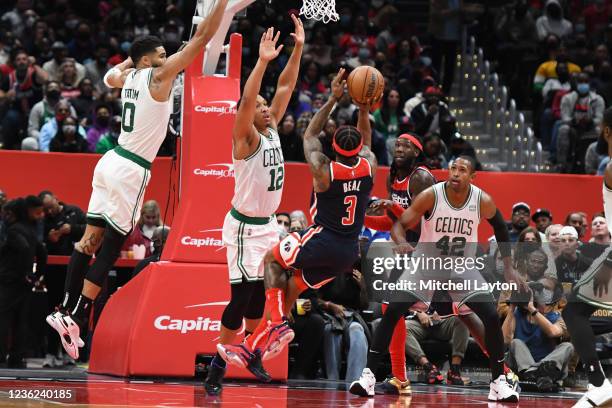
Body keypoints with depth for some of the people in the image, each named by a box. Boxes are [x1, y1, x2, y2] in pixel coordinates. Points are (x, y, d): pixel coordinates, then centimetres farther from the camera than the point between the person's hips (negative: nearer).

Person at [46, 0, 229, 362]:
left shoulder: (129, 77, 10)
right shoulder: (159, 76, -10)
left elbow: (110, 76, 38)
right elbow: (202, 37, -13)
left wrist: (131, 59, 41)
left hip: (112, 162, 8)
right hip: (131, 172, -8)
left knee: (90, 240, 10)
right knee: (109, 251, -5)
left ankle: (66, 310, 10)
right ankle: (75, 319, -7)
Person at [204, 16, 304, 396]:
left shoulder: (273, 129, 6)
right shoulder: (246, 138, -14)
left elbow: (286, 88, 4)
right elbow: (245, 100, -31)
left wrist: (298, 50, -5)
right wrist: (262, 61, -39)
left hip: (268, 224, 8)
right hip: (244, 226, -8)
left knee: (261, 292, 12)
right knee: (243, 294, -11)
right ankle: (219, 364, -6)